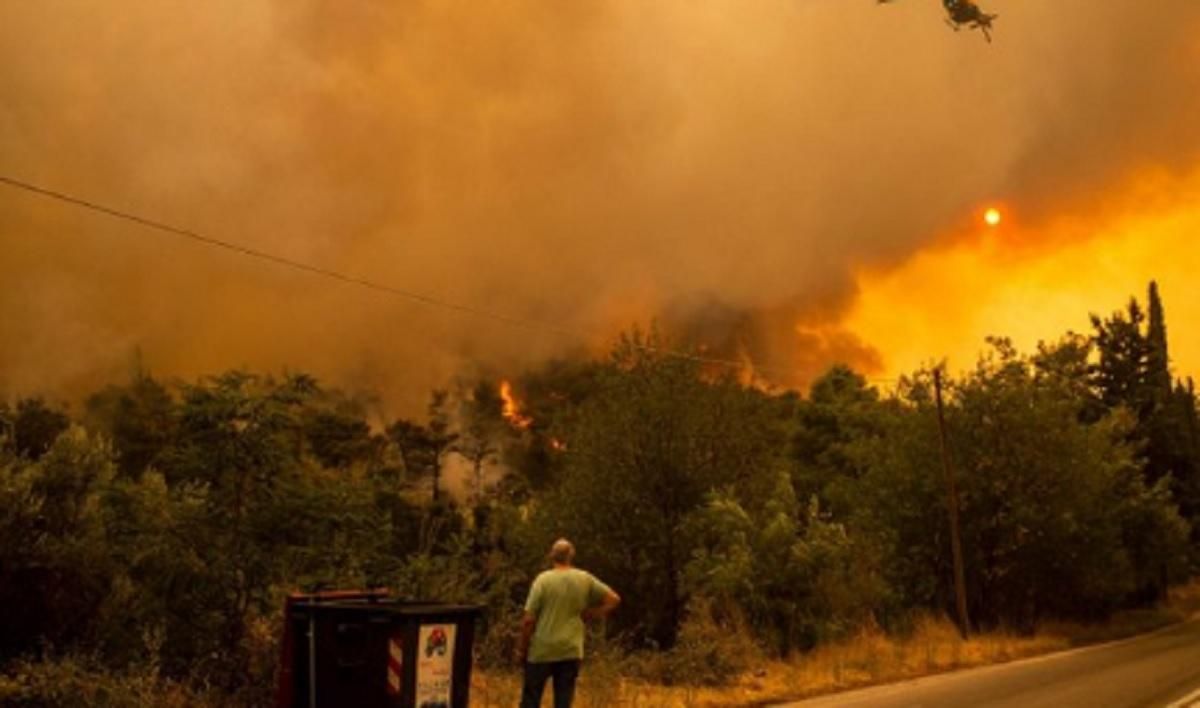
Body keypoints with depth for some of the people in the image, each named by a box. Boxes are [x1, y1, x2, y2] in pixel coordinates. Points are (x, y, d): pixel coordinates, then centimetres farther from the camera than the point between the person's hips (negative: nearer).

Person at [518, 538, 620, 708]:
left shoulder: (543, 579, -10)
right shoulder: (585, 579, -1)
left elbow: (529, 619, -11)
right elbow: (614, 599, 4)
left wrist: (522, 647, 1)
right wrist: (590, 615, 7)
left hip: (541, 650, -2)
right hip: (571, 651, 2)